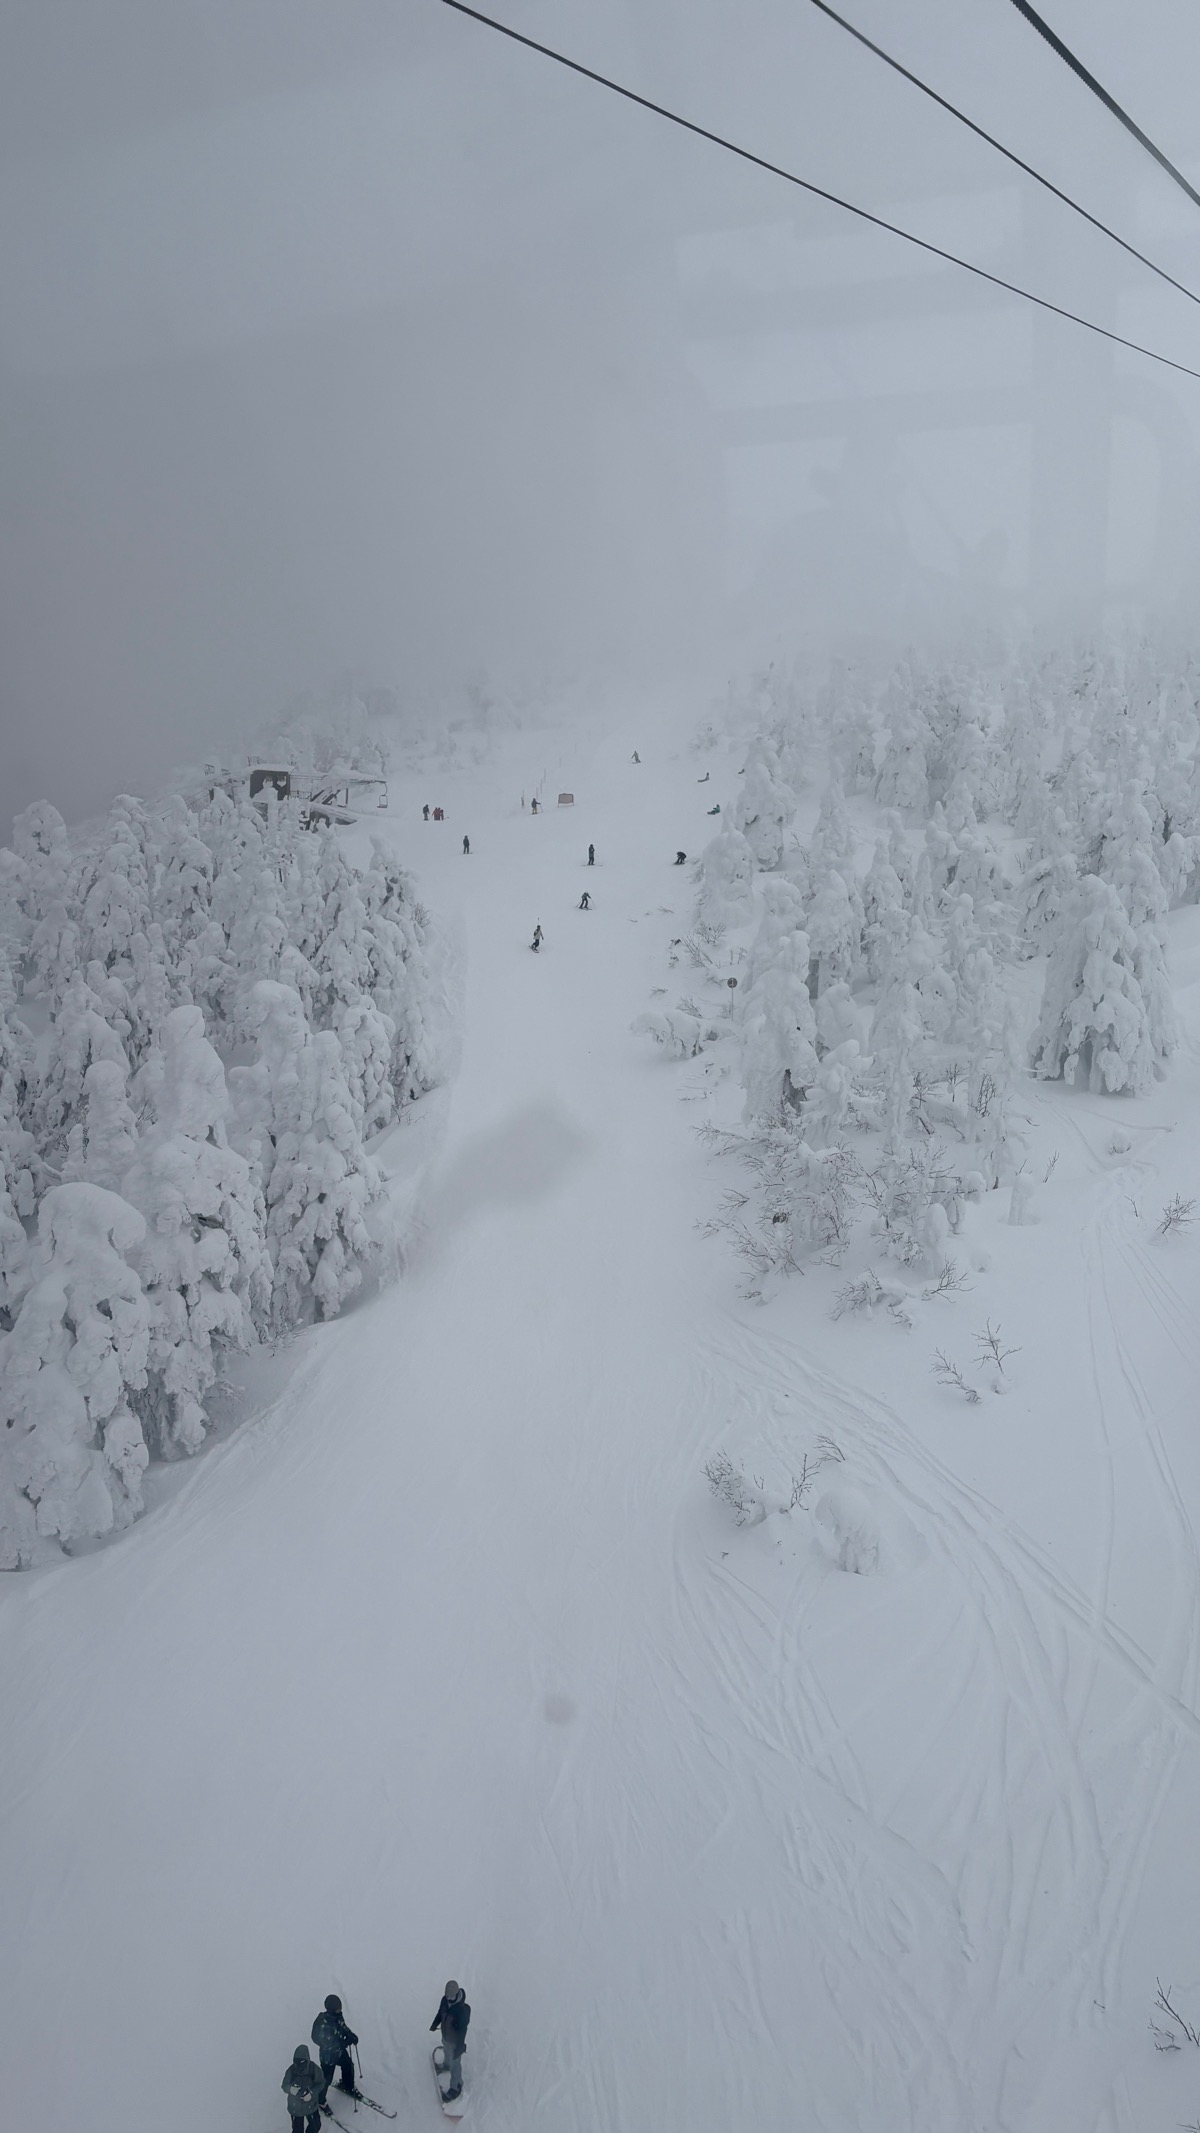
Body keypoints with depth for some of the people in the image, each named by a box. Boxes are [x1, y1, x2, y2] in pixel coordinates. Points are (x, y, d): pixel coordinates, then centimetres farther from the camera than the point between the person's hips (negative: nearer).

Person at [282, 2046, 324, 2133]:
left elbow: (320, 2084, -12)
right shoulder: (291, 2070, -20)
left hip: (311, 2105, 1)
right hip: (295, 2106, -1)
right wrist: (290, 2089, -38)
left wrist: (311, 2093, -30)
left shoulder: (314, 2069, -21)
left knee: (315, 2125, 16)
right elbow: (284, 2085, -15)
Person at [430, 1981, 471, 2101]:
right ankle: (446, 2065, 65)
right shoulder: (445, 1999, -20)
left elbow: (462, 2030, -29)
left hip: (455, 2041, -6)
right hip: (445, 2036, 6)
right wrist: (433, 2026, 15)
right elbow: (440, 2013, 2)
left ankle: (456, 2087, 37)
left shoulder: (463, 2009, -39)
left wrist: (459, 2048, -22)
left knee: (455, 2065, 14)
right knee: (446, 2052, 34)